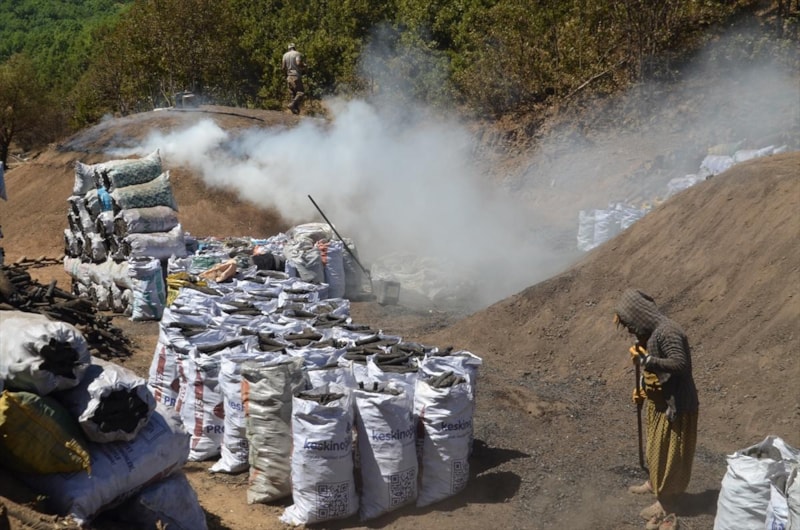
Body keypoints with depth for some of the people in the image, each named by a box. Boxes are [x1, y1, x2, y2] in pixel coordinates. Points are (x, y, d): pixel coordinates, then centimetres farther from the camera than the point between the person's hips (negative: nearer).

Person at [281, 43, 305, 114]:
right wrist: (304, 66, 2)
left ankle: (295, 110, 4)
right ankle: (292, 104, -28)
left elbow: (283, 67, 12)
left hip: (289, 77, 6)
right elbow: (298, 63, -18)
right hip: (296, 76, -6)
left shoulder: (285, 55, 14)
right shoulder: (297, 54, -2)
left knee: (293, 94, 10)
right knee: (301, 93, -8)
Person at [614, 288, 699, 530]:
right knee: (656, 446, 25)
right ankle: (655, 483, 46)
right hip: (659, 402, 10)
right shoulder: (649, 332, 7)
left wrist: (645, 359, -33)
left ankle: (666, 505, 12)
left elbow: (680, 365, -33)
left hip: (675, 405, -10)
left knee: (668, 452, 1)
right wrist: (643, 390, 11)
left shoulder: (667, 331, -24)